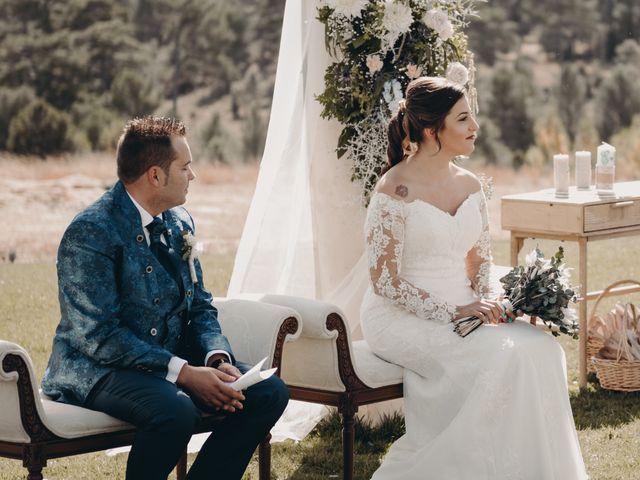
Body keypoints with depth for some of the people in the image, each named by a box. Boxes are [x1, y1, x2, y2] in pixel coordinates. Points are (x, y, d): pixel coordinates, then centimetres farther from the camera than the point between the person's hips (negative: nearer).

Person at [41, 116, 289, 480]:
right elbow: (99, 336, -22)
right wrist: (184, 373, -26)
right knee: (176, 410, -37)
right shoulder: (90, 233, -17)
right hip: (99, 369, -8)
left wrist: (218, 358, -9)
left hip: (175, 358, 8)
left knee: (270, 392, -12)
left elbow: (200, 306, 13)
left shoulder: (179, 222, 9)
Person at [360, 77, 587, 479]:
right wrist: (451, 312, -20)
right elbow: (384, 282, -14)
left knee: (541, 347, -19)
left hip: (462, 314, 7)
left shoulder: (470, 186, 9)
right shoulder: (395, 191, -12)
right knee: (498, 355, -29)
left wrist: (490, 301, -4)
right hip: (402, 321, -6)